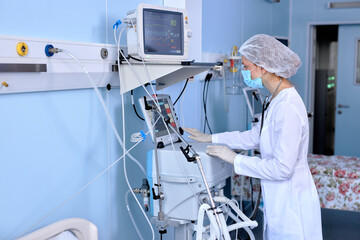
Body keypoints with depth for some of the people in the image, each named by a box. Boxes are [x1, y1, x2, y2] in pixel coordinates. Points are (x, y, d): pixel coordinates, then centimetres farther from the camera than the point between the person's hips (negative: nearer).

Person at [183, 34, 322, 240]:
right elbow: (255, 137, 16)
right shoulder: (276, 100, 5)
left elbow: (282, 168, -27)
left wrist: (235, 159, -20)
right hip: (279, 200, 9)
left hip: (291, 205, -9)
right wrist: (210, 138, 15)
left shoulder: (288, 108, -26)